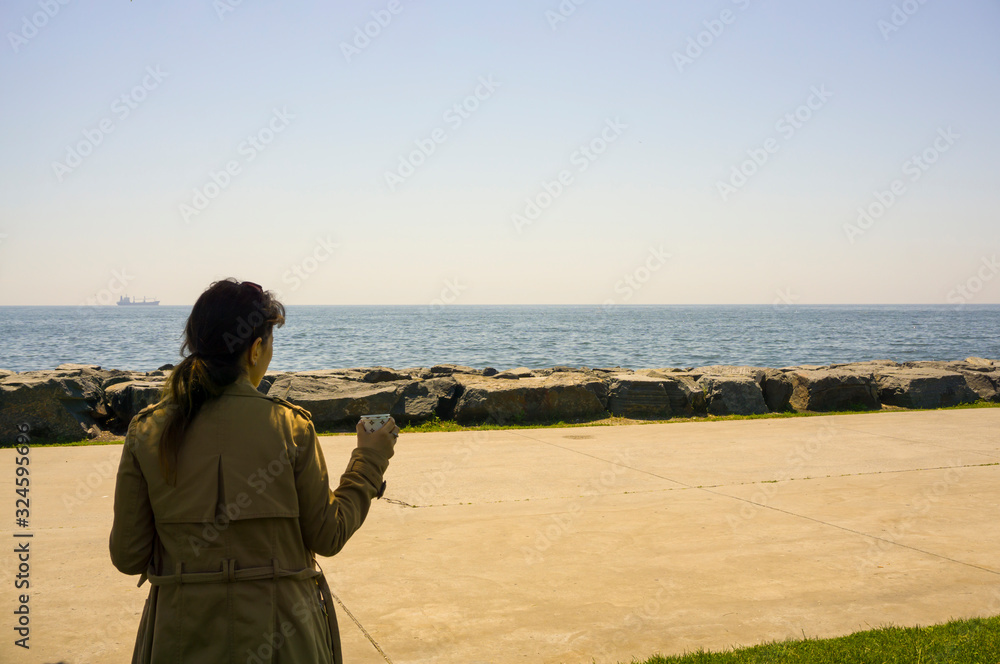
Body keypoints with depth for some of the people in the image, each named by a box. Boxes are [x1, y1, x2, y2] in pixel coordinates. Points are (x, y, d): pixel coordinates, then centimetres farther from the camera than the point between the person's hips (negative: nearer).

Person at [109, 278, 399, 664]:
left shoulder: (147, 431, -7)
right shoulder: (290, 427, -12)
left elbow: (128, 557, -3)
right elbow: (328, 537, -4)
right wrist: (370, 460, 7)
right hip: (278, 632, -2)